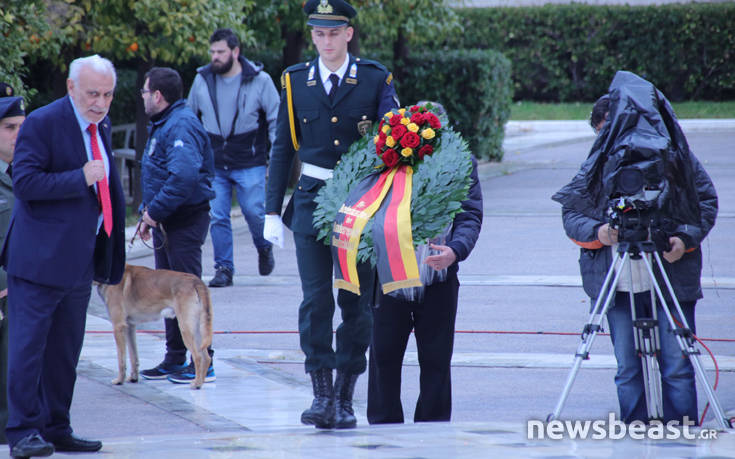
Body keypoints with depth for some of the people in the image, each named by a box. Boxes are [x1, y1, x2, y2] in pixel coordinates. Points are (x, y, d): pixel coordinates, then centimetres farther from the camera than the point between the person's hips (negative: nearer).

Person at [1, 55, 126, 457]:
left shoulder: (100, 126, 13)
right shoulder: (43, 123, -12)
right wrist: (80, 178, -23)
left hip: (81, 258, 8)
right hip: (39, 258, -8)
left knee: (65, 352, 13)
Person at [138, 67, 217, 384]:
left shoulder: (181, 126, -19)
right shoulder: (162, 125, 16)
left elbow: (184, 176, -32)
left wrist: (155, 210, -24)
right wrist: (148, 214, 16)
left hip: (185, 223, -11)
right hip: (166, 223, 11)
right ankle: (175, 360, 23)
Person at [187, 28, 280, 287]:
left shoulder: (259, 80, -2)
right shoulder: (202, 80, 6)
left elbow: (276, 119, 1)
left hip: (250, 164, -3)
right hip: (213, 165, 3)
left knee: (254, 212, -6)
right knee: (217, 217, -2)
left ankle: (264, 248, 25)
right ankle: (223, 268, 8)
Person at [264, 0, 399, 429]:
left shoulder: (376, 80, 1)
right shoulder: (296, 81, 6)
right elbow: (282, 149, 9)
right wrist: (272, 212, 5)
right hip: (312, 199, 1)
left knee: (357, 302, 1)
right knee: (316, 299, -6)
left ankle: (345, 399, 8)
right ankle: (322, 397, -4)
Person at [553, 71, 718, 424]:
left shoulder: (675, 156, 4)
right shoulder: (599, 164, 7)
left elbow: (707, 201, 7)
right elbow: (571, 214, 7)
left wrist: (687, 237, -10)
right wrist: (596, 231, -14)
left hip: (672, 277, -2)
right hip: (620, 285, 2)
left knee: (677, 368, -2)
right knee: (627, 371, 3)